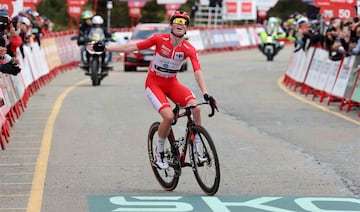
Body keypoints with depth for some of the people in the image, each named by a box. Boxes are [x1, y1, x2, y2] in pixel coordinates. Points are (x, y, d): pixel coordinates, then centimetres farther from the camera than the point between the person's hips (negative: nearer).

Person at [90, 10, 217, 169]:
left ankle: (196, 149, -8)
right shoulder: (160, 39, -16)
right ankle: (159, 153, -1)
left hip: (172, 83, 3)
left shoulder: (189, 49, -12)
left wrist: (205, 94, -34)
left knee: (196, 107, -23)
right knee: (169, 116, -25)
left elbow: (198, 72, -20)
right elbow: (133, 47, -12)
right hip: (154, 83, -3)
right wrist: (105, 48, -13)